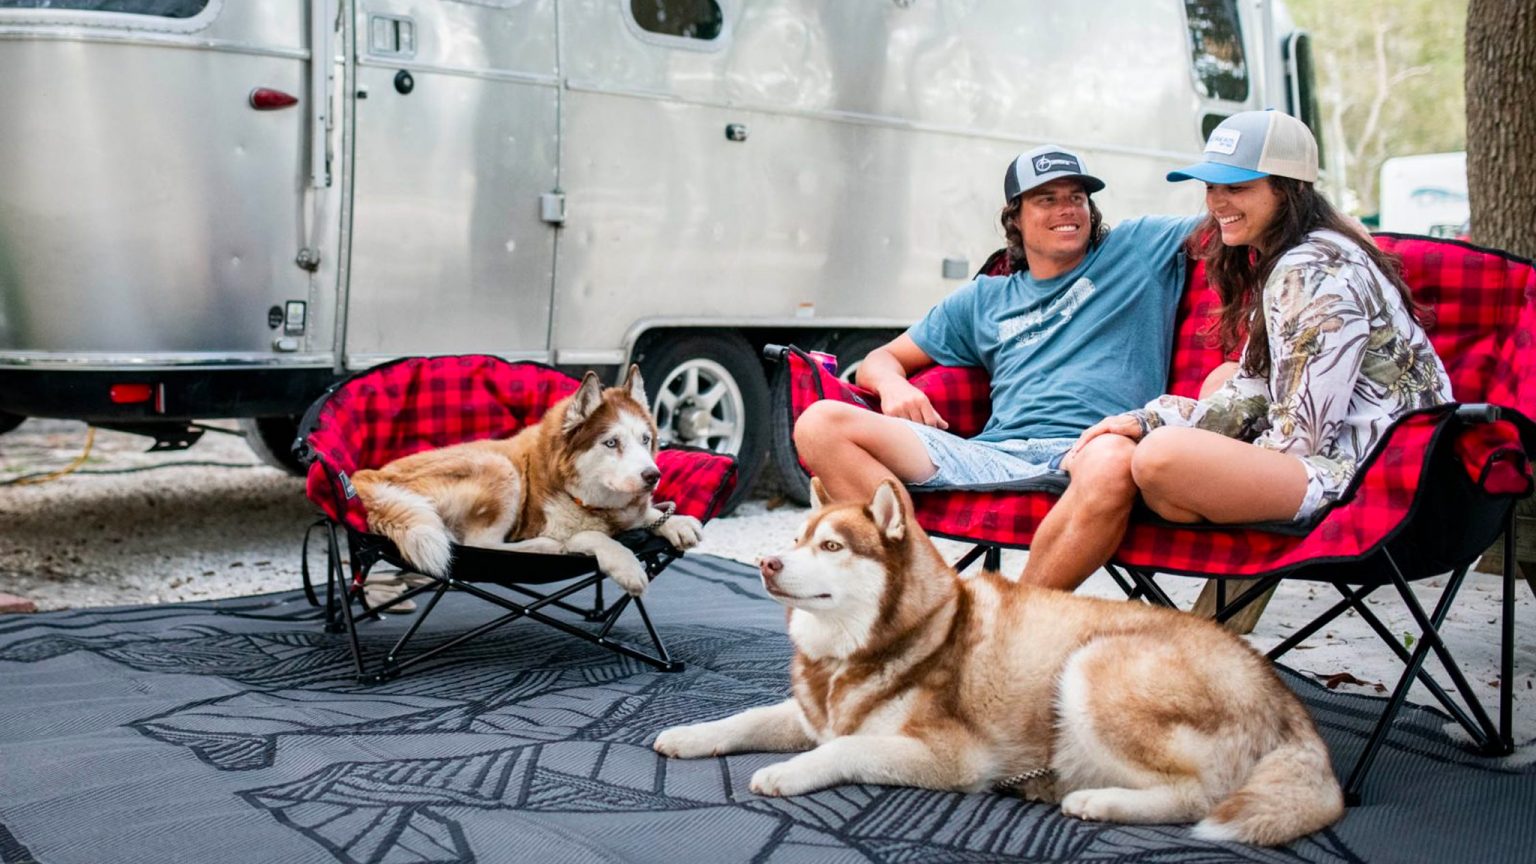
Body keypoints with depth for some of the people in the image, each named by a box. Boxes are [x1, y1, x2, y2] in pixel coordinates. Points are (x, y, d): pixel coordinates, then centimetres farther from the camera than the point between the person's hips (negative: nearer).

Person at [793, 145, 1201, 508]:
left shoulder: (1134, 249, 22)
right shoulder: (985, 299, 29)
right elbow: (881, 359, 30)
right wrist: (893, 384, 5)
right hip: (995, 457, 4)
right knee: (821, 423, -17)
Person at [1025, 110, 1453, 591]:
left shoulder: (1316, 272, -15)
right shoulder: (1277, 264, 17)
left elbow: (1299, 437, -19)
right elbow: (1254, 396, 14)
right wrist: (1149, 419, 2)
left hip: (1362, 477, -12)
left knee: (1163, 455, -31)